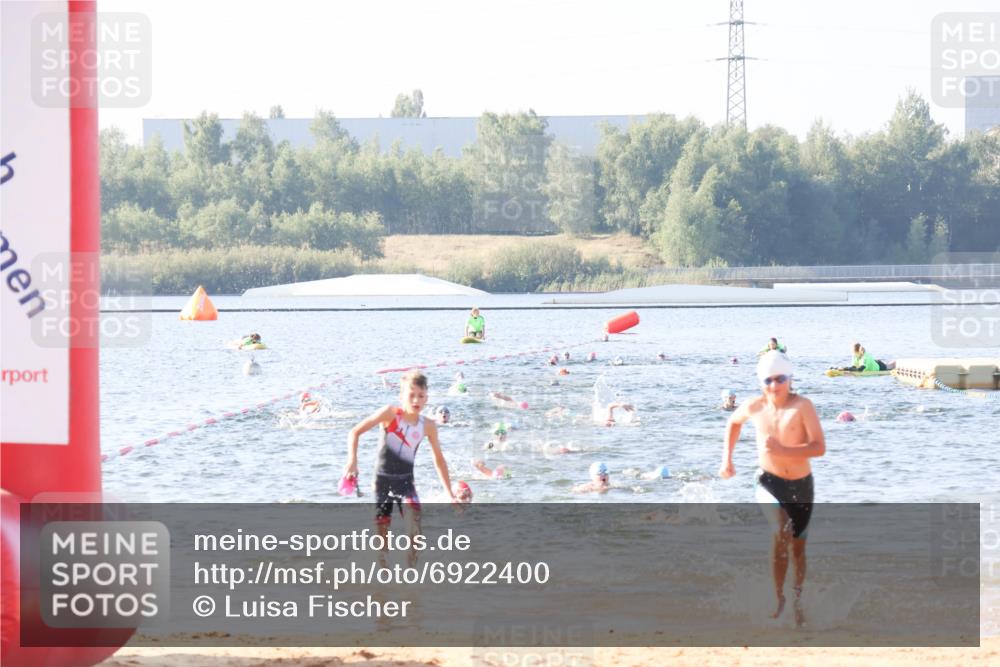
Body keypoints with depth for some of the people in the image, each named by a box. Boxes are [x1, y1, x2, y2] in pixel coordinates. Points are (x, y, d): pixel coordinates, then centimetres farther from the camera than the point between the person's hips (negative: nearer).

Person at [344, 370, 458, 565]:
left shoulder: (428, 426, -4)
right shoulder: (390, 414, -12)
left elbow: (439, 460, 9)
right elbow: (355, 432, -10)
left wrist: (451, 495, 11)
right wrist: (352, 460, -25)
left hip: (405, 481, 1)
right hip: (383, 480, -1)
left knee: (414, 516, -24)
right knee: (382, 531, 0)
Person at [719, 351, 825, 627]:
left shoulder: (802, 406, -17)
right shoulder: (754, 407, -7)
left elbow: (819, 447, -23)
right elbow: (733, 422, 17)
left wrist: (782, 450, -33)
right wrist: (727, 458, 10)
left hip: (801, 483, 0)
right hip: (770, 481, 0)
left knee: (798, 544, 12)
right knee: (781, 533, -24)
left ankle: (798, 602, 33)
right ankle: (778, 597, -13)